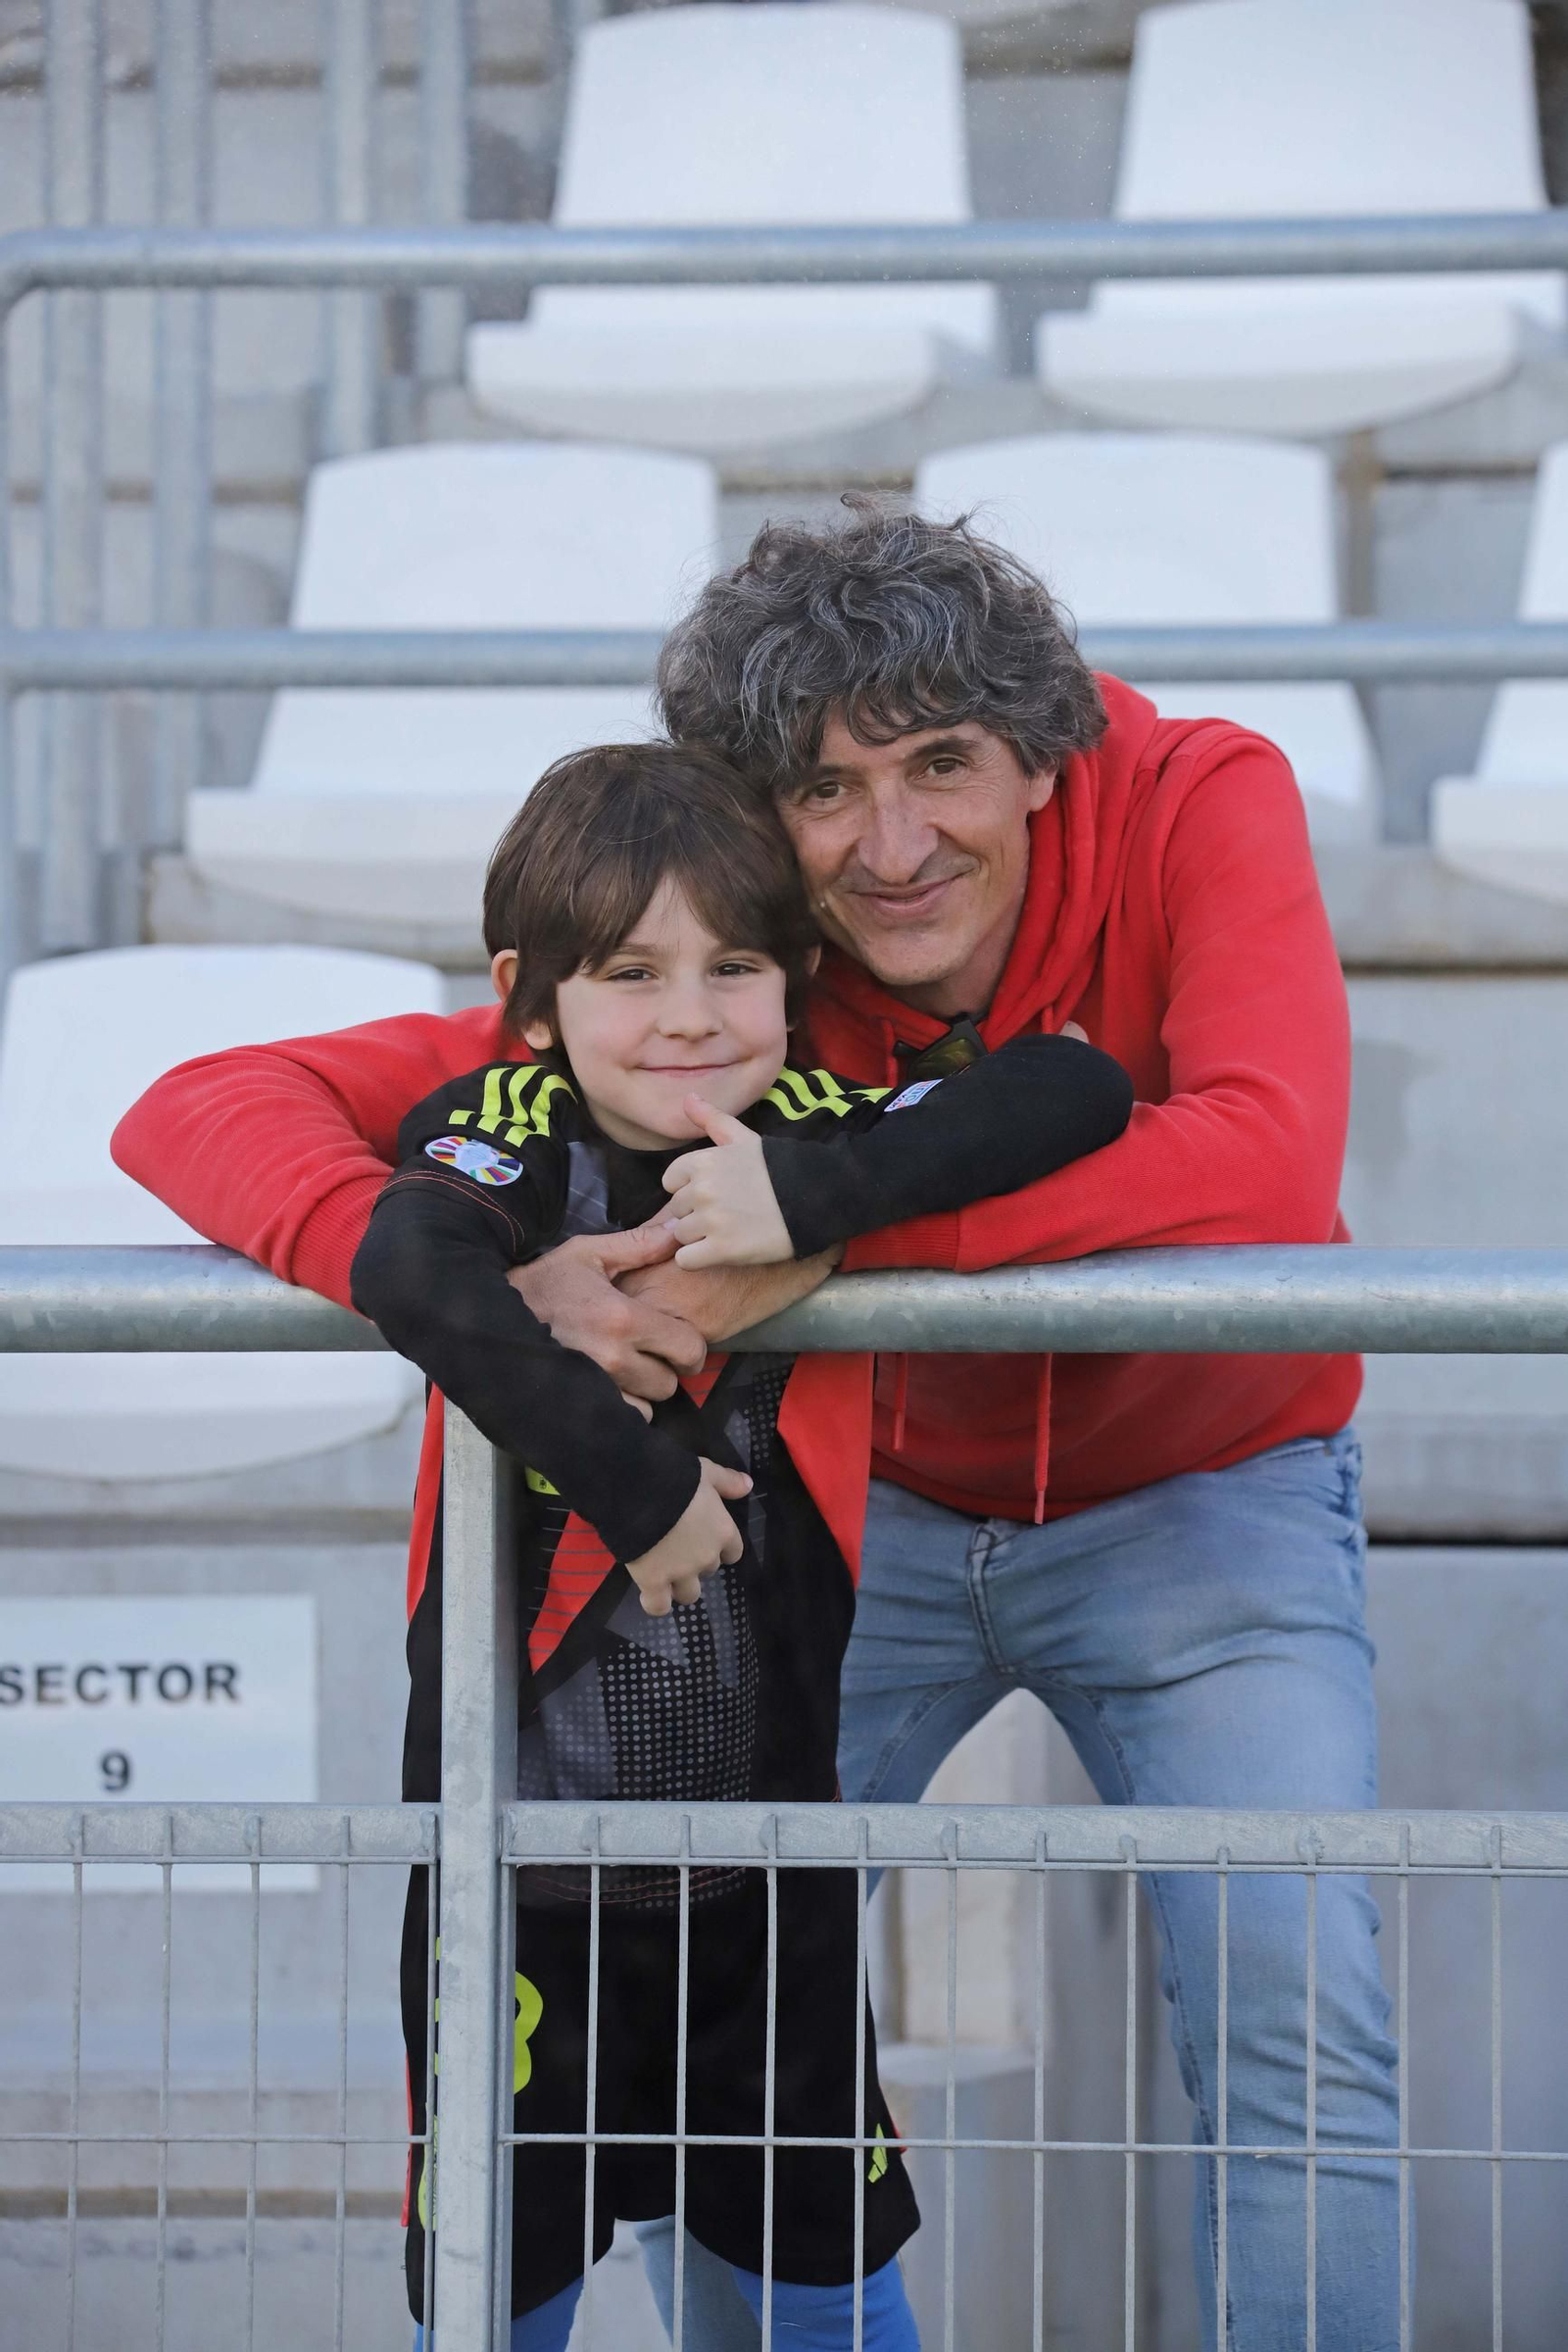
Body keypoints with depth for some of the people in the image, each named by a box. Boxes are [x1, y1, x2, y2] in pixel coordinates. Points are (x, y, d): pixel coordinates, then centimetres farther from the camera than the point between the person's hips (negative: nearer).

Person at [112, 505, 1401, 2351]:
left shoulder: (1199, 809, -26)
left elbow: (1268, 1163, -44)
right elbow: (200, 1115, -29)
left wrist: (836, 1227, -46)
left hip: (1200, 1506, -1)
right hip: (870, 1507, 2)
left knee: (1292, 2023, -16)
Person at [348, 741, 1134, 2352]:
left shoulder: (813, 1135, -4)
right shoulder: (501, 1137, -12)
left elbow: (1079, 1090, -16)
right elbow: (413, 1279, -34)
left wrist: (817, 1194, -26)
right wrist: (630, 1476, -33)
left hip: (767, 1836, 2)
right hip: (521, 1850, -2)